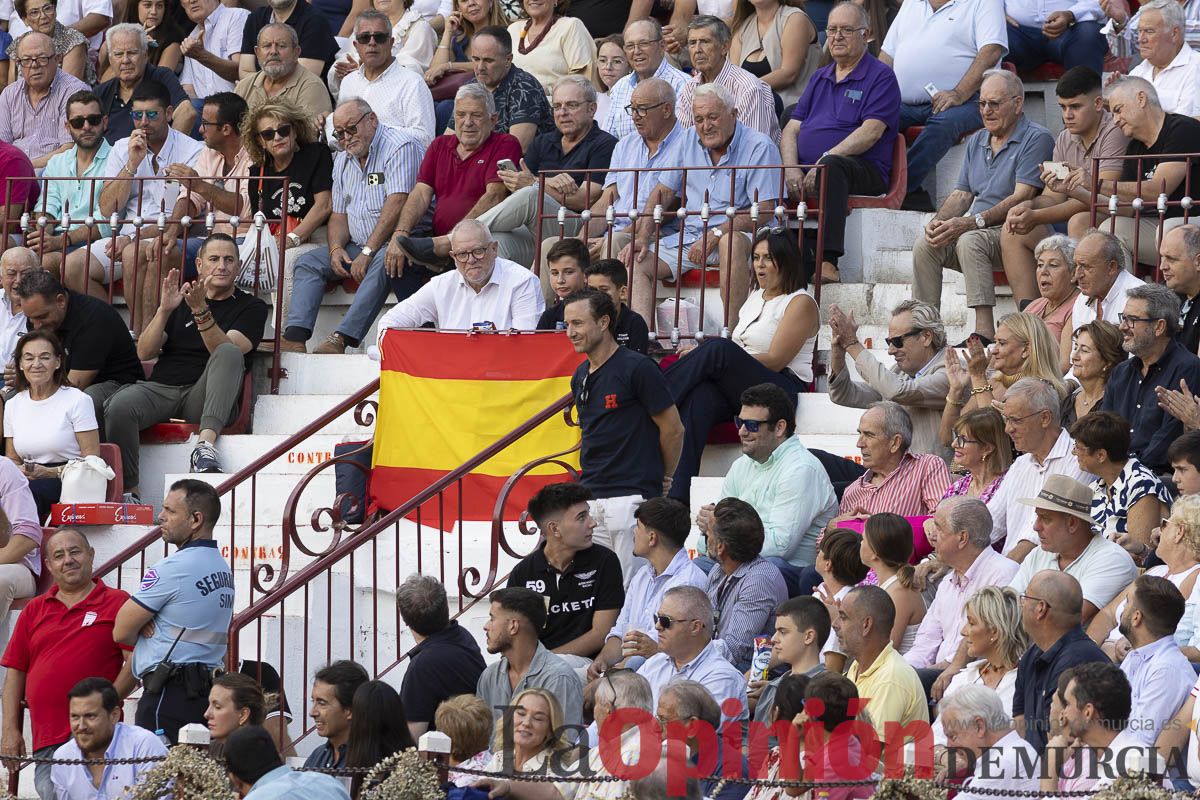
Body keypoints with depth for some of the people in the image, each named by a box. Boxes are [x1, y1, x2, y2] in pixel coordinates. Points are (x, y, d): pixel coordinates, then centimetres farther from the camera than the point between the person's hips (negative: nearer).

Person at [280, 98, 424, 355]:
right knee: (307, 262, -5)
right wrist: (336, 248, -4)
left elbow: (396, 205, -20)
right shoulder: (343, 161, 16)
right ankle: (294, 339, -23)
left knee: (383, 262, -38)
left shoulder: (399, 146, -11)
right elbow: (339, 214, 19)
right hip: (358, 247, 8)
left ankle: (341, 340, -44)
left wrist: (368, 253, -23)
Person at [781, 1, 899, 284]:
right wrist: (792, 171, -5)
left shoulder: (880, 77, 4)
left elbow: (871, 133, -11)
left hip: (863, 170, -6)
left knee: (831, 167, -40)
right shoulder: (820, 78, 25)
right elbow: (791, 130, 17)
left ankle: (828, 263, -50)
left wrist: (824, 160, -21)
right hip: (807, 168, 6)